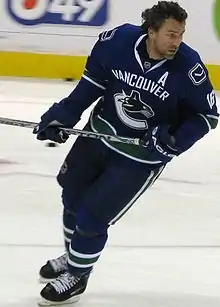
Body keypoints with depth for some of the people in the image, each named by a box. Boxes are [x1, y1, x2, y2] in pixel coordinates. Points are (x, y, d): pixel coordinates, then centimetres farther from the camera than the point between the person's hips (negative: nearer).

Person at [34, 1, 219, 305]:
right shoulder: (118, 41, -20)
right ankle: (73, 256, 48)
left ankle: (77, 275, 23)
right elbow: (92, 83, -2)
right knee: (72, 197, 21)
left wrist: (173, 141, -24)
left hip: (142, 157, -4)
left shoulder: (188, 67, -25)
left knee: (91, 216, -4)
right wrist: (60, 117, -3)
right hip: (99, 135, 4)